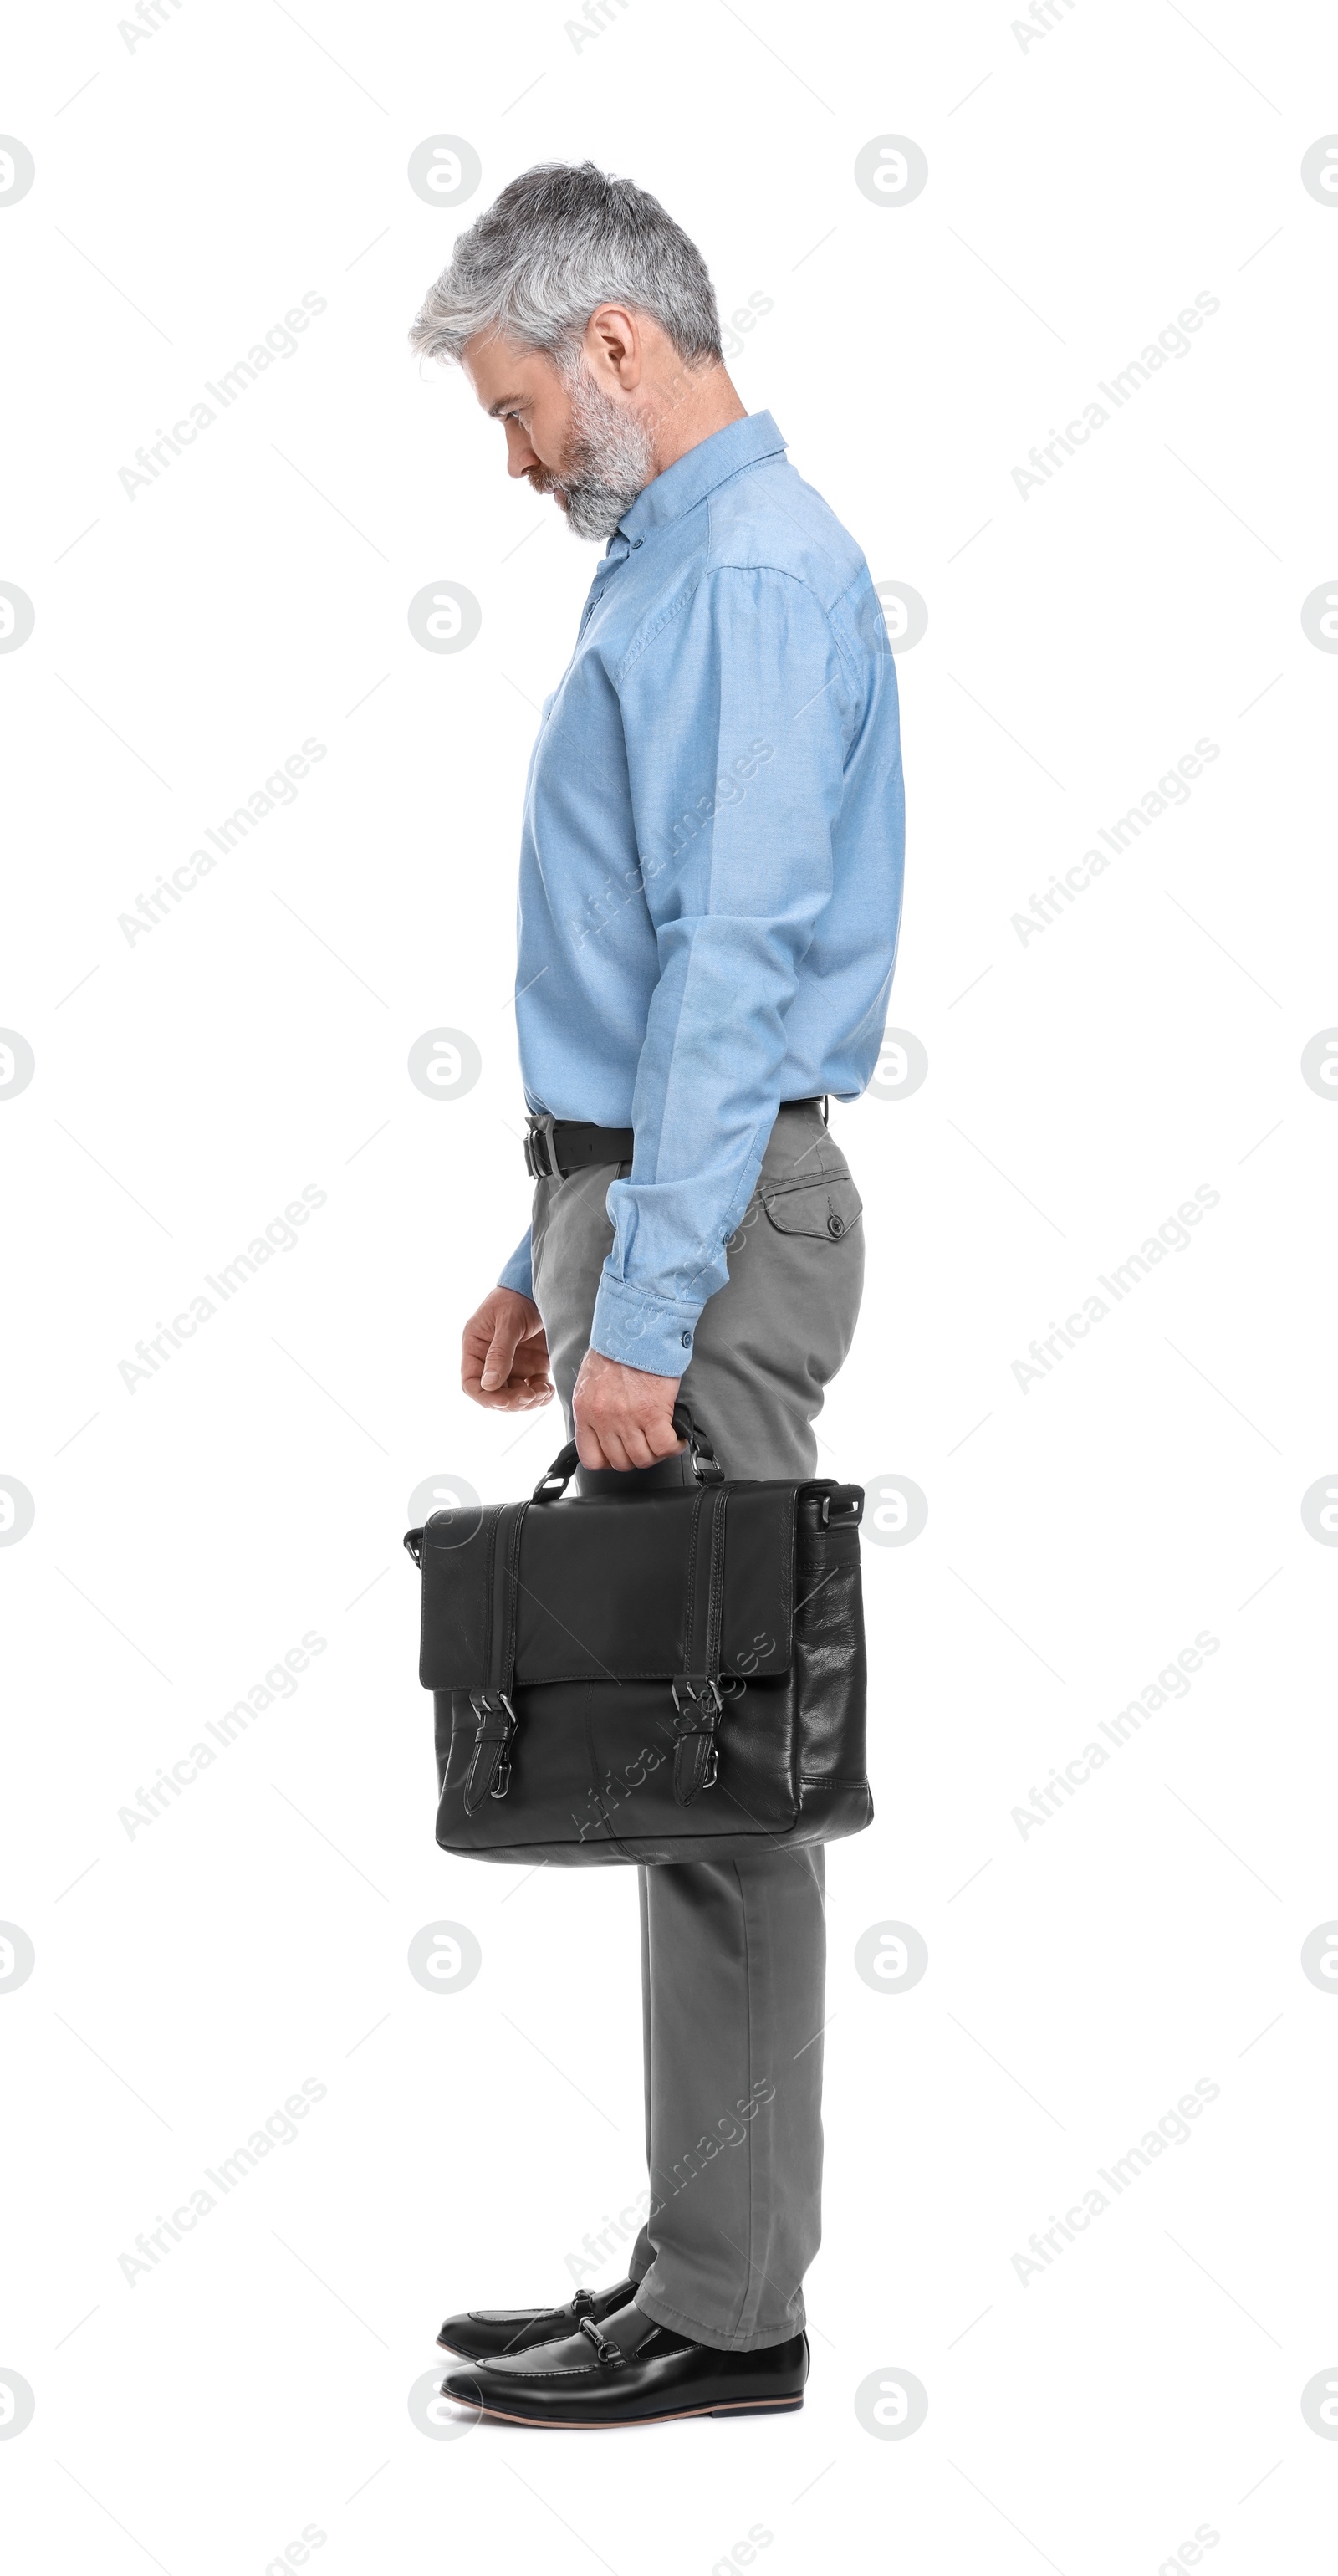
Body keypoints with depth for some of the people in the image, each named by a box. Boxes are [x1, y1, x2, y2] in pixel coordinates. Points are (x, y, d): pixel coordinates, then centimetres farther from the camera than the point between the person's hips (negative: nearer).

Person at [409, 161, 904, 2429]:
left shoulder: (752, 571, -13)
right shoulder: (682, 561, 20)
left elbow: (732, 964, -22)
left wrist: (646, 1309, -25)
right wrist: (554, 1258, 22)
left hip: (710, 1223, -10)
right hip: (652, 1206, 10)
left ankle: (724, 2307, 3)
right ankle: (702, 2268, 18)